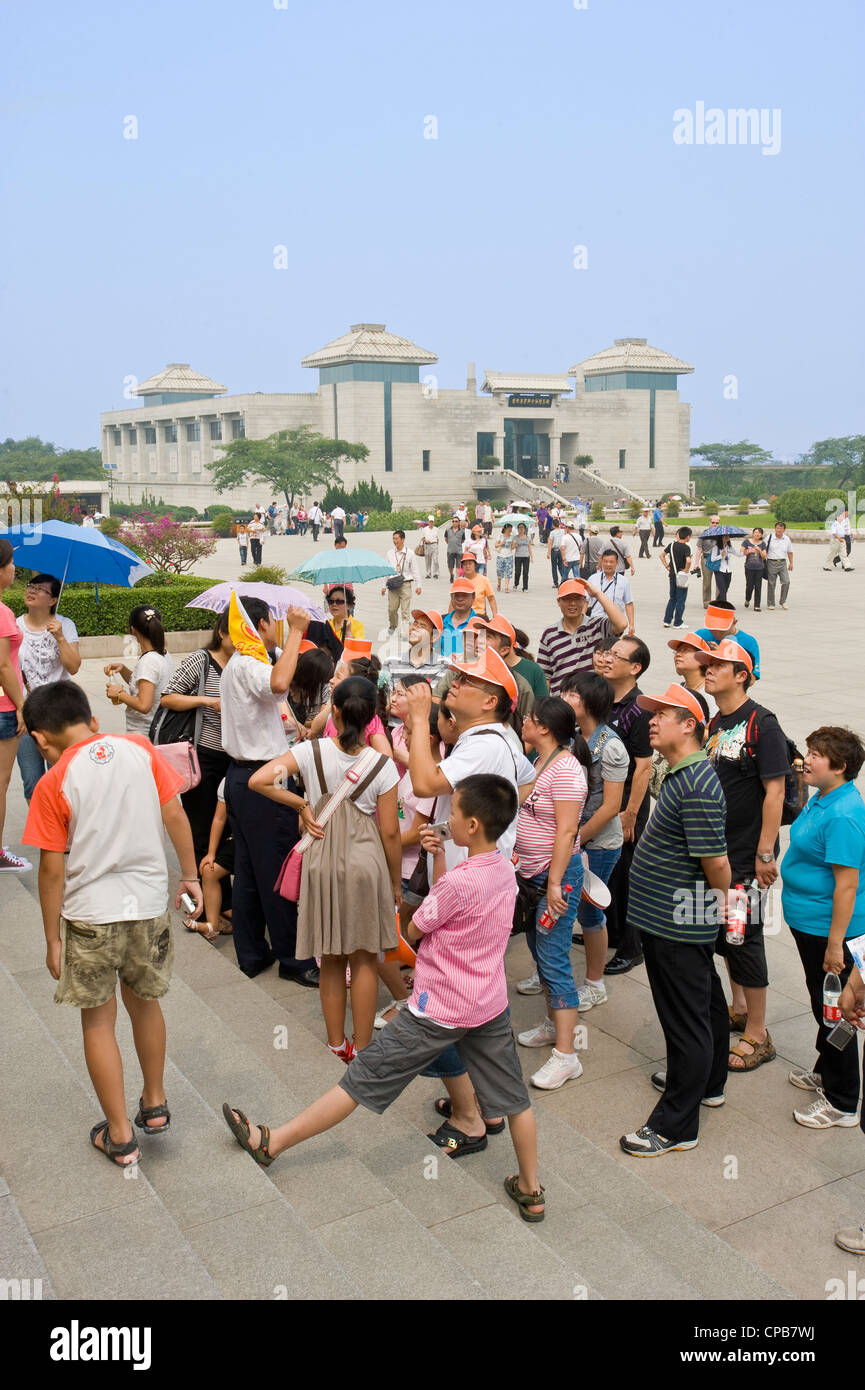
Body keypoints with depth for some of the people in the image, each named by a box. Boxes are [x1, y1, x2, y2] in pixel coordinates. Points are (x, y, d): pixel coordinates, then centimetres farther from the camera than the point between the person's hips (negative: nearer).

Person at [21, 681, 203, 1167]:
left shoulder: (53, 784, -11)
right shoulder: (140, 748, -3)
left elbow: (52, 870, -9)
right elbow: (175, 815, -2)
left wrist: (53, 940, 0)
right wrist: (190, 875, 10)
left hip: (90, 915, -3)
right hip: (150, 903, 3)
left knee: (99, 1022, 13)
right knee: (145, 1001, 23)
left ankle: (120, 1136, 21)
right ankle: (155, 1104, 38)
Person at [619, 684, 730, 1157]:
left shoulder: (696, 786, -26)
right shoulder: (683, 775, 7)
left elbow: (716, 861, -25)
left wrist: (718, 903, -8)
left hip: (677, 927, -10)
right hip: (677, 921, 10)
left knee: (686, 1019, 1)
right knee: (705, 1003, 24)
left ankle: (676, 1125, 13)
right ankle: (707, 1082, 43)